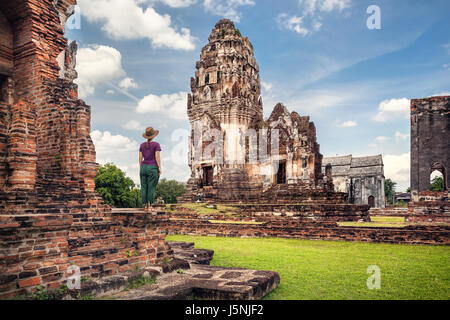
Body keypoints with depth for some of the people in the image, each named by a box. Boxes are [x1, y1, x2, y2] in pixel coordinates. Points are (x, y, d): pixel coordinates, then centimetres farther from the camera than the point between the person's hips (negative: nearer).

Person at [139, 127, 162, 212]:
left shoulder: (142, 145, 8)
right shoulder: (156, 144, -6)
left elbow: (140, 158, 8)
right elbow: (157, 157, -12)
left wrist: (141, 168, 14)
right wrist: (160, 168, -8)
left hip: (144, 167, 5)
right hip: (153, 168, -5)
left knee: (144, 188, 7)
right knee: (151, 188, -3)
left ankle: (146, 206, 9)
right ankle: (149, 207, -3)